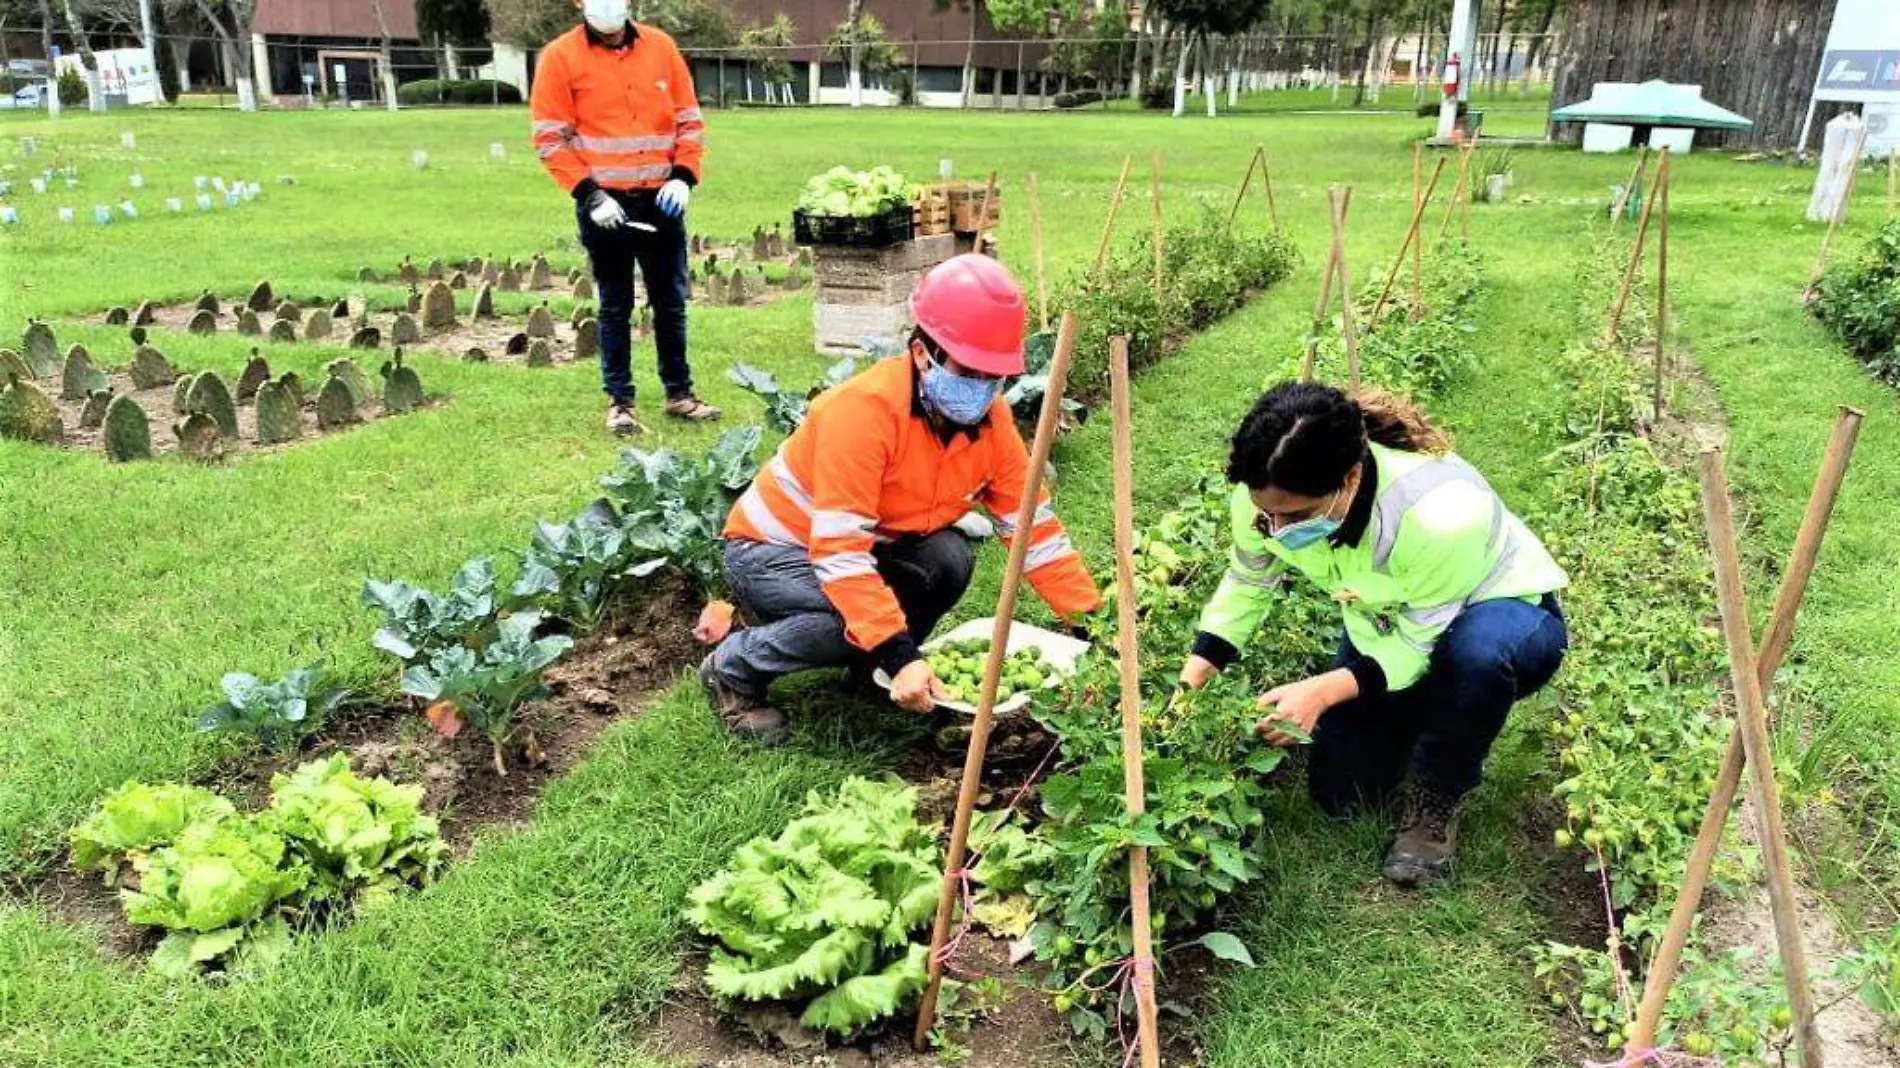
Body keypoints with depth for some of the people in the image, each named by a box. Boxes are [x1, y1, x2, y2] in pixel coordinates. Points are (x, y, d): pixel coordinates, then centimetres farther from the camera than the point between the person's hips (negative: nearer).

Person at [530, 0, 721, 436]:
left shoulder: (661, 46, 5)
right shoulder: (560, 57, -3)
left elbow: (690, 119, 9)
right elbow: (550, 139, -5)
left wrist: (684, 176, -4)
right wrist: (589, 193, -13)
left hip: (661, 198, 3)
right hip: (605, 202, -3)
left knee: (671, 301, 9)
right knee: (615, 306, 5)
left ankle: (679, 394, 21)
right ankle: (620, 401, 13)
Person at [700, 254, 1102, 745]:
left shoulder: (991, 419, -12)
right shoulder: (865, 409, -33)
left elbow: (1034, 526, -6)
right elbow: (839, 551, -38)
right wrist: (900, 655, -43)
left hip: (868, 545, 6)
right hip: (770, 549, -6)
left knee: (950, 558, -20)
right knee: (851, 623, -32)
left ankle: (869, 668, 5)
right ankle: (733, 668, -4)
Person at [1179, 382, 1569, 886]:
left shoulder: (1442, 513, -43)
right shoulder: (1272, 498, -28)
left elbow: (1422, 643, -29)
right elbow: (1247, 582, -9)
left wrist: (1323, 691, -40)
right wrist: (1192, 676, -20)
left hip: (1505, 612, -4)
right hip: (1389, 622, 5)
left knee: (1477, 651, -42)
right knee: (1339, 791, 2)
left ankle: (1437, 798, -13)